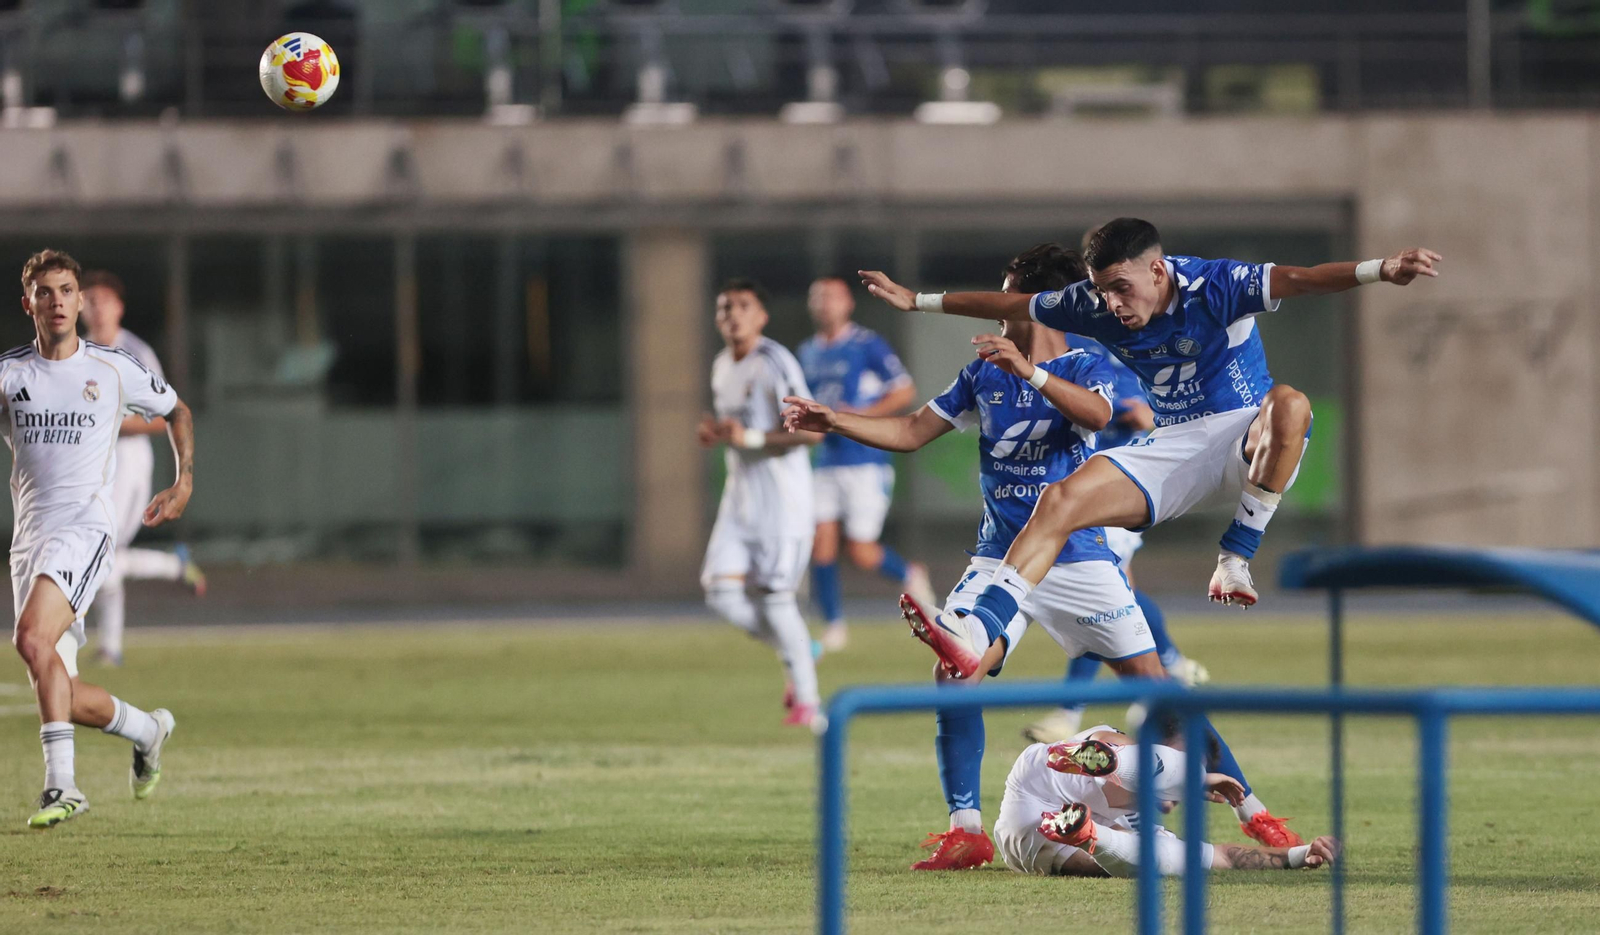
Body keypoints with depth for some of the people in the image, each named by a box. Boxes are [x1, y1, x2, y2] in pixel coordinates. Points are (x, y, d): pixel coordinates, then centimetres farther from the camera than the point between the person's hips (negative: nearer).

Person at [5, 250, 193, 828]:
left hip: (85, 526, -4)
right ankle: (146, 728, 32)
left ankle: (61, 783, -29)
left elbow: (176, 411, 21)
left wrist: (185, 481, 9)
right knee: (63, 697, 2)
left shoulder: (113, 369, 4)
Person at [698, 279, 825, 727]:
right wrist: (714, 435, 5)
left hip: (782, 499, -8)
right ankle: (798, 654, 17)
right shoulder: (721, 367, 12)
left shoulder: (775, 364, -14)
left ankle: (806, 698, 8)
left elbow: (811, 431, -20)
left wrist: (750, 438, -25)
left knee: (774, 597, -7)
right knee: (722, 593, -5)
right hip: (739, 495, 8)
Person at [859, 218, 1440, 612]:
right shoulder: (1095, 307, -2)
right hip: (1172, 448, 4)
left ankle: (1236, 558, -31)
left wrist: (1380, 271, -47)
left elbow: (1294, 281, -31)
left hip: (1246, 440, -4)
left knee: (1289, 404, -39)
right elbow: (1009, 306, 12)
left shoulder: (1217, 287, -17)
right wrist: (916, 302, 19)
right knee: (1060, 502, -16)